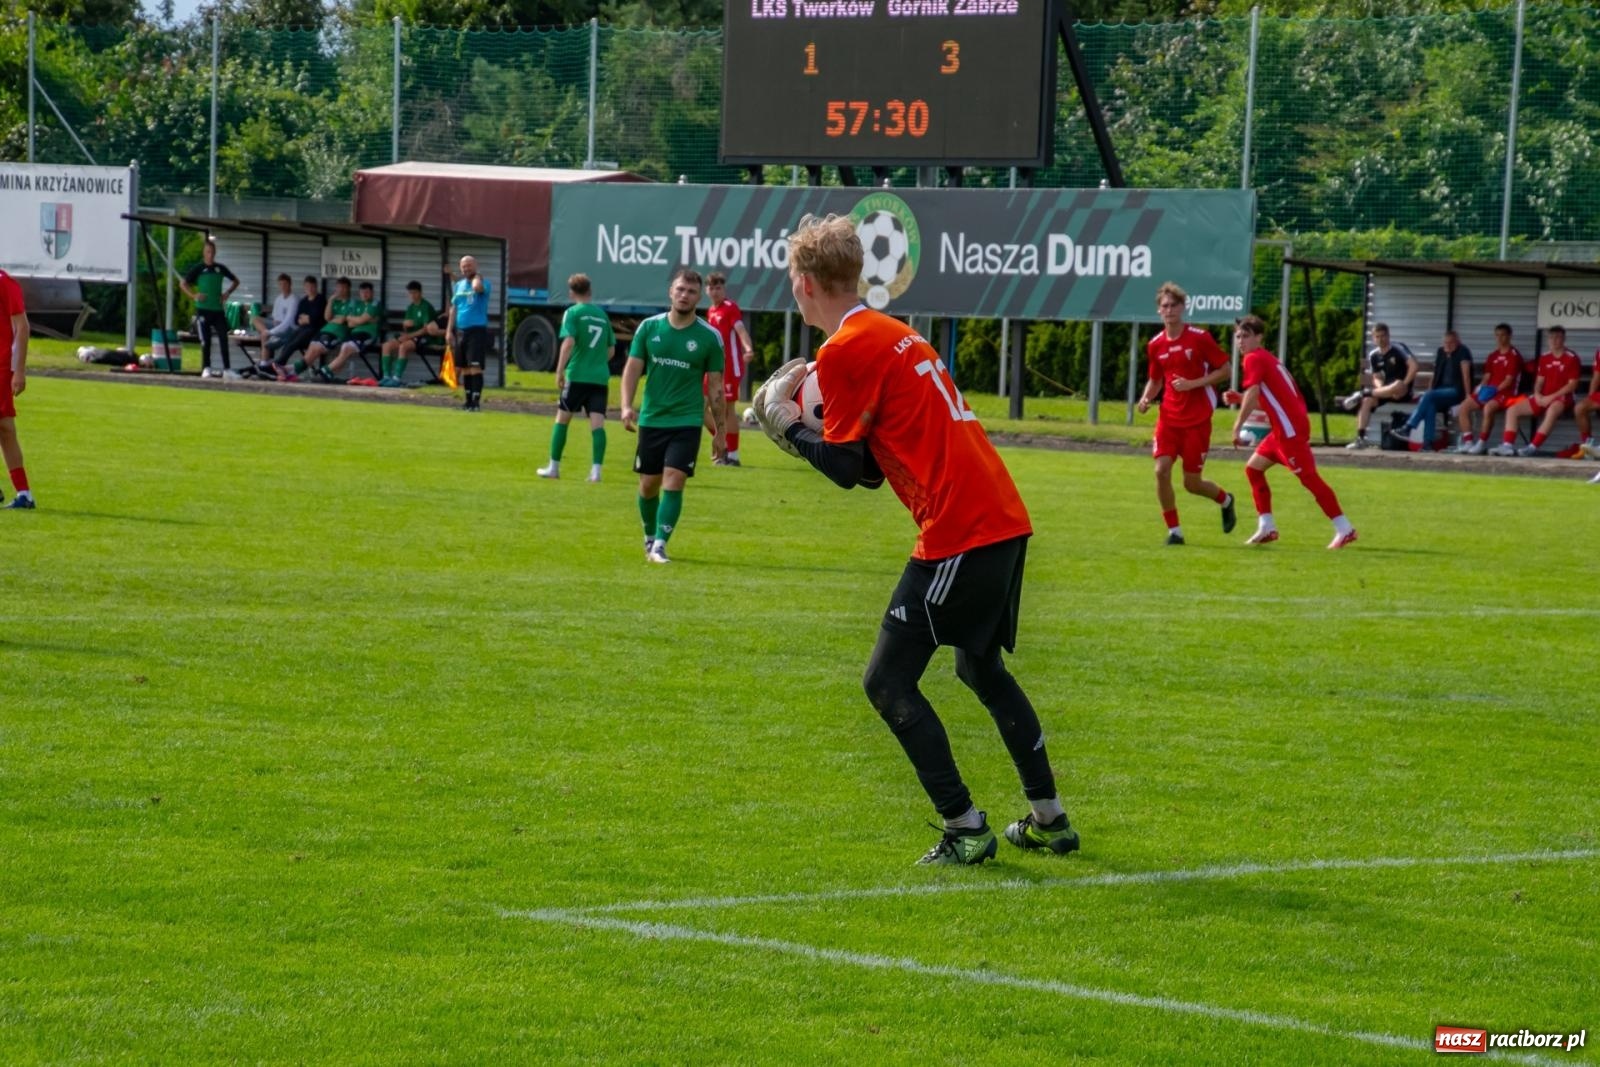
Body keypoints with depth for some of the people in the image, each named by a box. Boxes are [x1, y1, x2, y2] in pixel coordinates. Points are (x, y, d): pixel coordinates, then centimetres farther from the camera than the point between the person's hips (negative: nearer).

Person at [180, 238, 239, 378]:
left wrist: (227, 293, 7)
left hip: (218, 309, 2)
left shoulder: (220, 268, 9)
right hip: (203, 309, -2)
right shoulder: (198, 269, 0)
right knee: (205, 340, -1)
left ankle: (227, 369, -3)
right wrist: (193, 295, -10)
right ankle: (206, 368, 8)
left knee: (223, 339, -4)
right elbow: (183, 284, 2)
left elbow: (235, 281, 22)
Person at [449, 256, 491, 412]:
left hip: (477, 329, -6)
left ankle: (476, 401, -15)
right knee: (464, 367, 9)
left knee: (475, 366, -13)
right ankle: (469, 400, 16)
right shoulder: (458, 285, 15)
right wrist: (449, 330, 12)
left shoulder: (483, 282, -4)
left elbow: (477, 287, -30)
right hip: (461, 330, 6)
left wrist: (476, 276, -10)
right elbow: (454, 308, 18)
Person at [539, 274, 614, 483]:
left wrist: (559, 371, -13)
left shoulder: (573, 313, -2)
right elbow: (611, 349, 18)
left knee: (562, 418, 10)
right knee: (597, 423, -3)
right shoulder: (602, 315, 13)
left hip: (577, 375, -4)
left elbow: (569, 342, -15)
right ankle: (596, 469, -13)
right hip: (600, 377, 4)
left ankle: (554, 467, 14)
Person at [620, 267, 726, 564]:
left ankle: (660, 544, -13)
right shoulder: (649, 327, 1)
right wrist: (627, 405, -13)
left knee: (674, 481, -14)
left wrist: (719, 428, 3)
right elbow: (633, 367, 3)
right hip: (651, 419, 2)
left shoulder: (709, 337, -2)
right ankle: (649, 537, 31)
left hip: (687, 421, -2)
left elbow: (716, 384, 3)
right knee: (648, 485, 9)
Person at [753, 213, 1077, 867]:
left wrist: (785, 420, 5)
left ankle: (966, 829, -5)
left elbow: (847, 467, -7)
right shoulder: (894, 334, 20)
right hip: (1005, 518, 10)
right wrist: (807, 421, 16)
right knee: (983, 669, 26)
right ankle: (1049, 819, 31)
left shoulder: (845, 352, -9)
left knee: (888, 682, -3)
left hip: (958, 532, -10)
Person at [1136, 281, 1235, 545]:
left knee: (1192, 483, -1)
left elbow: (1224, 371, -5)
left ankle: (1225, 500, 33)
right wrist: (1146, 398, -4)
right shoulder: (1156, 345, 4)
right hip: (1169, 419, 4)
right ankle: (1174, 530, 1)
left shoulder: (1199, 338, -9)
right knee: (1162, 470, -14)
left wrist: (1192, 384, -17)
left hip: (1197, 421, -4)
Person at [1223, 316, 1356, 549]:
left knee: (1308, 477, -10)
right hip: (1285, 427, 10)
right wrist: (1238, 398, 16)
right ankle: (1267, 528, 13)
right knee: (1254, 468, 15)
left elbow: (1253, 394, -21)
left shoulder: (1253, 359, -7)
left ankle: (1344, 529, -11)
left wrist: (1237, 427, -19)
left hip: (1290, 429, -10)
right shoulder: (1267, 359, 21)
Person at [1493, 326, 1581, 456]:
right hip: (1542, 398, 7)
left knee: (1552, 410, -41)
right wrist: (1537, 395, -8)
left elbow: (1572, 385, -11)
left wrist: (1551, 397, -16)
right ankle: (1508, 445, -18)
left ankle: (1533, 447, -46)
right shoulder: (1544, 358, 13)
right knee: (1513, 409, -6)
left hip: (1561, 397, -7)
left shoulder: (1571, 358, -5)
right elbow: (1539, 381, 15)